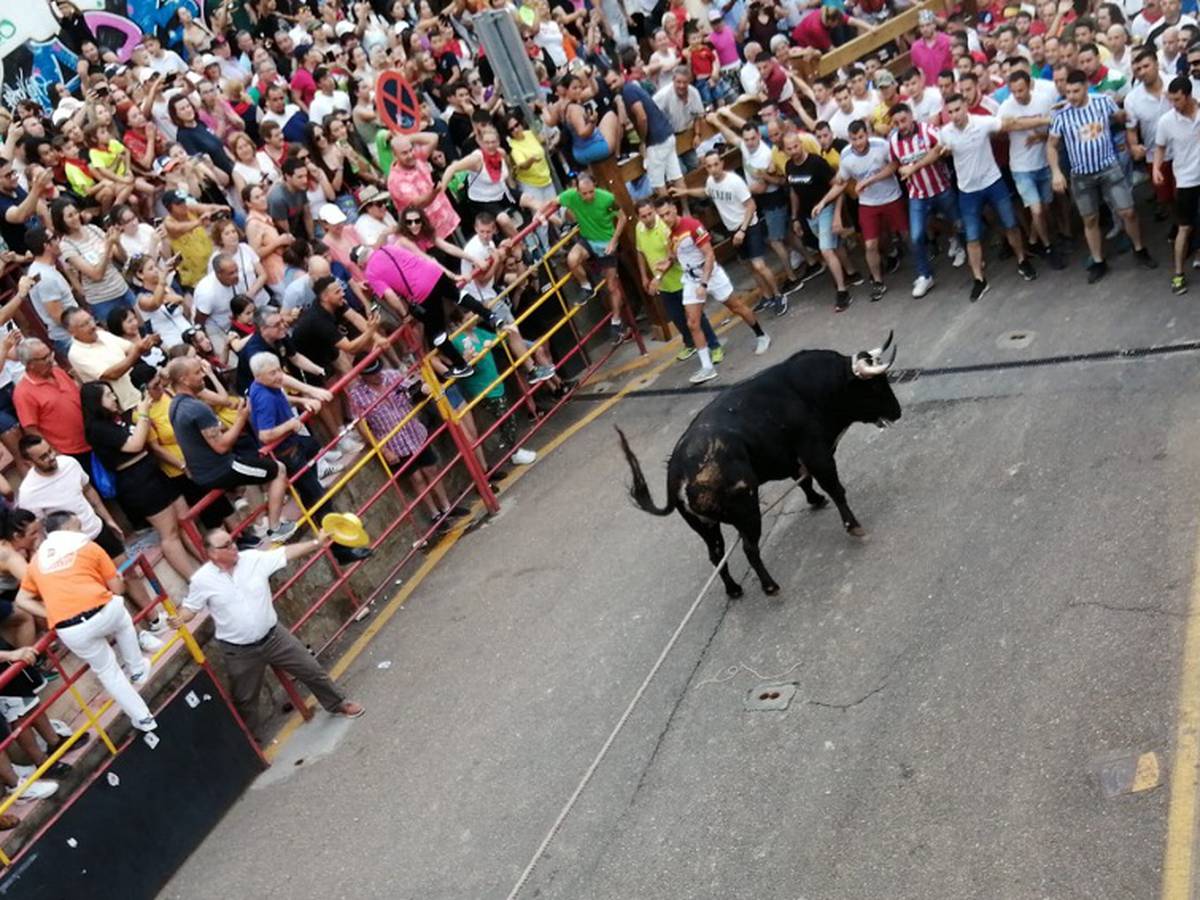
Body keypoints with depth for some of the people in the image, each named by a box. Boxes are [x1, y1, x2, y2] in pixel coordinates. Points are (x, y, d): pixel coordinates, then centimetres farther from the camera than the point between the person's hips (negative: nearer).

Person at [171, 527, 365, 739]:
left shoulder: (254, 558, -9)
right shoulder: (202, 580, -15)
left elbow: (286, 553, -3)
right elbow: (190, 607, -4)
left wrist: (316, 543, -8)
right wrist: (180, 619, -25)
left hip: (274, 636, 2)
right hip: (239, 652, -2)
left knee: (311, 670, 13)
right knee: (245, 700, 16)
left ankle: (338, 704, 38)